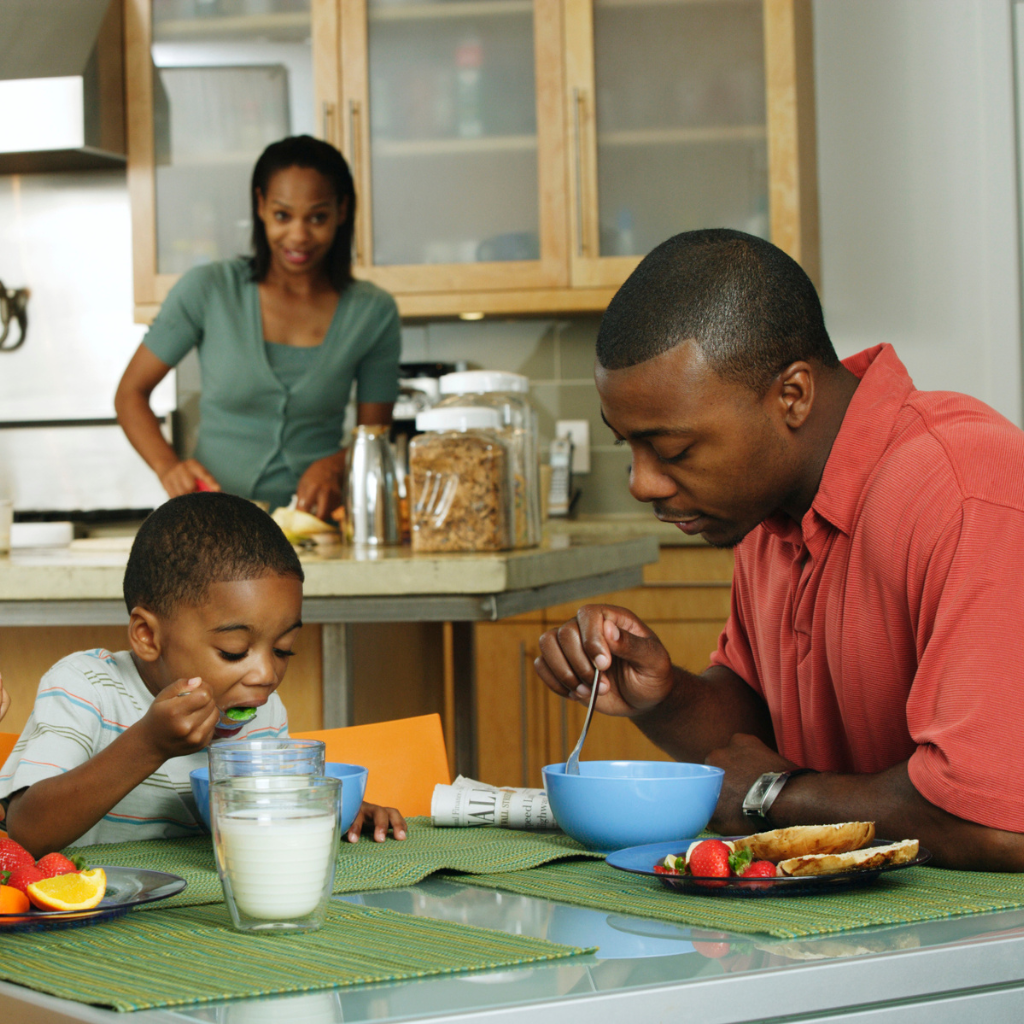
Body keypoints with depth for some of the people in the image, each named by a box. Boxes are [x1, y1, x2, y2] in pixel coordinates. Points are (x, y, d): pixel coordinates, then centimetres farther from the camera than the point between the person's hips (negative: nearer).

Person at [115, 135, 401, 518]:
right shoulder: (208, 290, 1)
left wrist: (335, 464, -11)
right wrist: (168, 467, -11)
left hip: (316, 526, 1)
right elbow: (130, 393, 6)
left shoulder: (373, 313, 5)